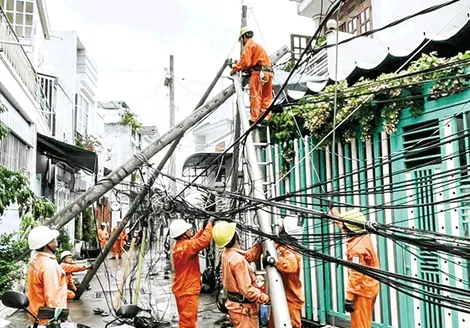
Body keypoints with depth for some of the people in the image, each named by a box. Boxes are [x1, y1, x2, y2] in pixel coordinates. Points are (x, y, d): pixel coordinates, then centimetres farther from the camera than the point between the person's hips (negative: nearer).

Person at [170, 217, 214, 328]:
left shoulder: (179, 245, 8)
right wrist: (209, 224, -19)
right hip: (187, 291, -10)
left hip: (184, 289, 10)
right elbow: (204, 241, -32)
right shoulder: (186, 246, -23)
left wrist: (204, 228, 9)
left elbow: (194, 240, 20)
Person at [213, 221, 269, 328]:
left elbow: (250, 255, 17)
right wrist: (266, 298, -15)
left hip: (235, 304, 9)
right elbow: (247, 290, -26)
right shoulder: (238, 259, -25)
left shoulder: (226, 255, 4)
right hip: (243, 308, -9)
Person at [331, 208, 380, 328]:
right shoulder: (364, 237, 3)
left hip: (362, 290, -10)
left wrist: (349, 297, -25)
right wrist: (333, 211, 31)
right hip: (368, 287, 10)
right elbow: (343, 223, 20)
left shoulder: (357, 247, -24)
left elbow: (355, 274, -27)